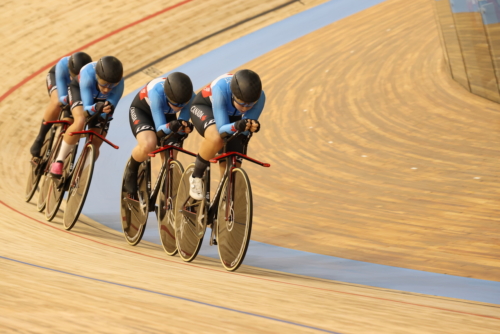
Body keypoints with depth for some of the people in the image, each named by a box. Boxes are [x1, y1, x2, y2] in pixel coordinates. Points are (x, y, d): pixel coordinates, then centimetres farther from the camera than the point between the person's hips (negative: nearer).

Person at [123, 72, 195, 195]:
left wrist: (185, 127, -47)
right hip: (141, 111, -4)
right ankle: (131, 171, -3)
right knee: (148, 145, -34)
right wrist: (170, 126, -62)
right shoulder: (157, 91, -42)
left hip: (167, 115, 4)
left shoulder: (190, 97, -31)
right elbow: (160, 128, -40)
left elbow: (182, 123, -23)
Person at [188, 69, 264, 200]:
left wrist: (252, 126, -48)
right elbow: (221, 129, -42)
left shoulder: (259, 97, -32)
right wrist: (237, 126, -62)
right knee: (216, 139, -37)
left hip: (232, 116, 4)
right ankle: (196, 177, -12)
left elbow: (245, 129, -26)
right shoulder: (221, 88, -42)